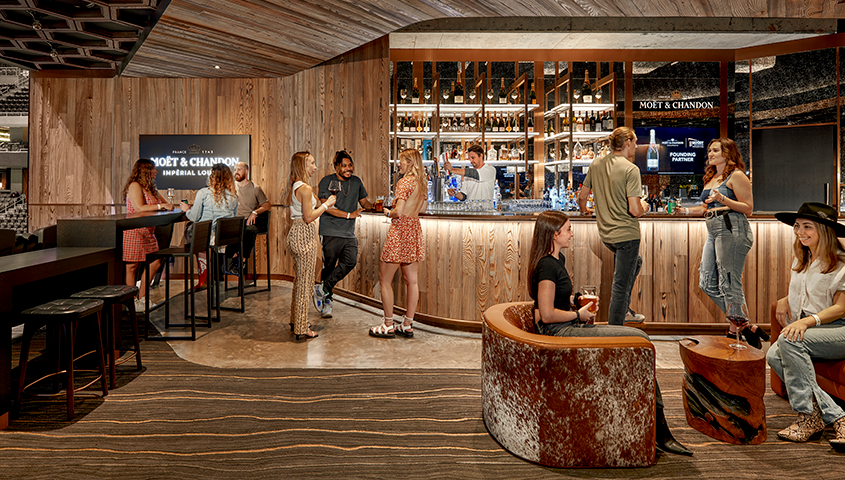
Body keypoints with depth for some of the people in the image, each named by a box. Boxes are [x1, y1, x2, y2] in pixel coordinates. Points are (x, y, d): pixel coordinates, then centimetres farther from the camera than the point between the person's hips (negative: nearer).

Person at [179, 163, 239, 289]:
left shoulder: (203, 193, -9)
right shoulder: (233, 196, 2)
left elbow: (194, 217, -5)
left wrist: (186, 209, 17)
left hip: (209, 238, -4)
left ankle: (203, 280, 31)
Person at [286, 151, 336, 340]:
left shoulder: (293, 187, 12)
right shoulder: (305, 188, -17)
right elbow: (308, 218, -19)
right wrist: (326, 204, -10)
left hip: (295, 233, 10)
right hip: (305, 236, -10)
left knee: (299, 281, 18)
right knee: (304, 283, -3)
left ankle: (296, 322, 29)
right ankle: (301, 329, 5)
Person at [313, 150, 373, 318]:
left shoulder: (356, 181, 14)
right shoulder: (326, 181, -2)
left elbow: (364, 201, 21)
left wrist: (374, 207, -1)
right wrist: (349, 215, -16)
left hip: (349, 233, 5)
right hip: (330, 233, -4)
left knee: (350, 261, -15)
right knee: (329, 266, 0)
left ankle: (322, 289, -4)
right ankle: (326, 302, 15)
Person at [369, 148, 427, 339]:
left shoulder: (405, 181, -15)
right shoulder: (421, 182, 10)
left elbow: (398, 212, -22)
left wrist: (388, 212, -3)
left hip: (400, 230, -9)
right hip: (414, 230, 9)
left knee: (385, 279, 2)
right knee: (411, 280, 10)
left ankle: (388, 326, 7)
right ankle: (407, 325, 17)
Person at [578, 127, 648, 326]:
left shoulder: (596, 165, 3)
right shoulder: (630, 169, -18)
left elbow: (582, 196, 11)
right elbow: (634, 210, -22)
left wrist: (583, 211, 31)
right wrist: (644, 207, 1)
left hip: (605, 232, 8)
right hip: (626, 234, -8)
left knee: (635, 262, 31)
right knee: (621, 283, 1)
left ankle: (624, 311, 36)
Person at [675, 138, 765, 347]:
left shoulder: (736, 176, -3)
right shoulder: (710, 178, 22)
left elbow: (748, 208, -9)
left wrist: (723, 199, -21)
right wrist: (684, 211, 14)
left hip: (733, 231, -9)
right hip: (713, 232, 9)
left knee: (729, 285, -7)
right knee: (708, 283, 5)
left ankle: (740, 329, 6)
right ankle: (745, 325, 15)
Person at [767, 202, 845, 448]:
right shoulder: (800, 260, 15)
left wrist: (807, 321, -27)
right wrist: (785, 301, 5)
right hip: (810, 330, 7)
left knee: (789, 340, -34)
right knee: (774, 355, -24)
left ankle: (810, 417, -24)